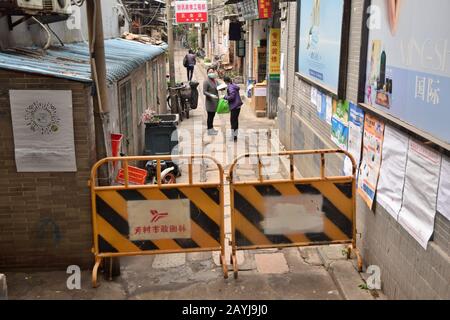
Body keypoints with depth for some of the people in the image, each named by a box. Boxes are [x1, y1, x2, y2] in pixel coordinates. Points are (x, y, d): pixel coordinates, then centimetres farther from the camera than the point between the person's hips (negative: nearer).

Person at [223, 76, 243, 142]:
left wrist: (225, 97, -8)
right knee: (236, 120, 15)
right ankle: (235, 136, 22)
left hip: (234, 106, -9)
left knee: (233, 120, -4)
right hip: (238, 105, 9)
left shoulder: (230, 87, -15)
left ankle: (232, 137, 0)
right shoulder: (234, 86, 12)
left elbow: (232, 96, -23)